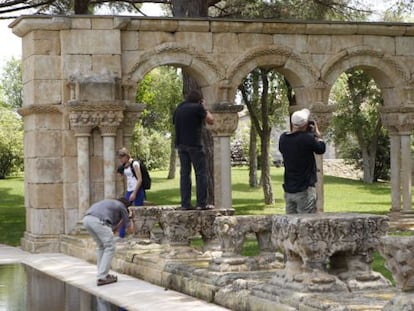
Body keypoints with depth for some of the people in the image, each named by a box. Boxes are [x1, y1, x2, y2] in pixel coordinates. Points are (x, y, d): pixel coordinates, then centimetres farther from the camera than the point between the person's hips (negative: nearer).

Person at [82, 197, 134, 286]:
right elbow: (130, 230, 26)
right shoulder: (122, 207, 22)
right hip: (98, 220, -7)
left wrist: (122, 220, 51)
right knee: (110, 248, 7)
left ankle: (103, 274, 26)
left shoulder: (109, 204, 41)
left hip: (87, 219, 7)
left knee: (101, 246, 26)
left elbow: (113, 230, 44)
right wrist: (130, 218, 45)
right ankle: (101, 278, 1)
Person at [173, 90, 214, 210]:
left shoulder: (178, 109, 13)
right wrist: (204, 108, 11)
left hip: (180, 144, 6)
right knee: (201, 173, -2)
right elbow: (211, 120, -1)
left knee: (185, 173, 7)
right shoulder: (197, 108, -5)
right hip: (194, 144, -6)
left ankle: (185, 203, 4)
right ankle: (202, 203, -6)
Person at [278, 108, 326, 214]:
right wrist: (317, 133, 13)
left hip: (288, 190, 6)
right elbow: (321, 149, -2)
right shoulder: (307, 138, -17)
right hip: (304, 190, -6)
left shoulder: (283, 138, 0)